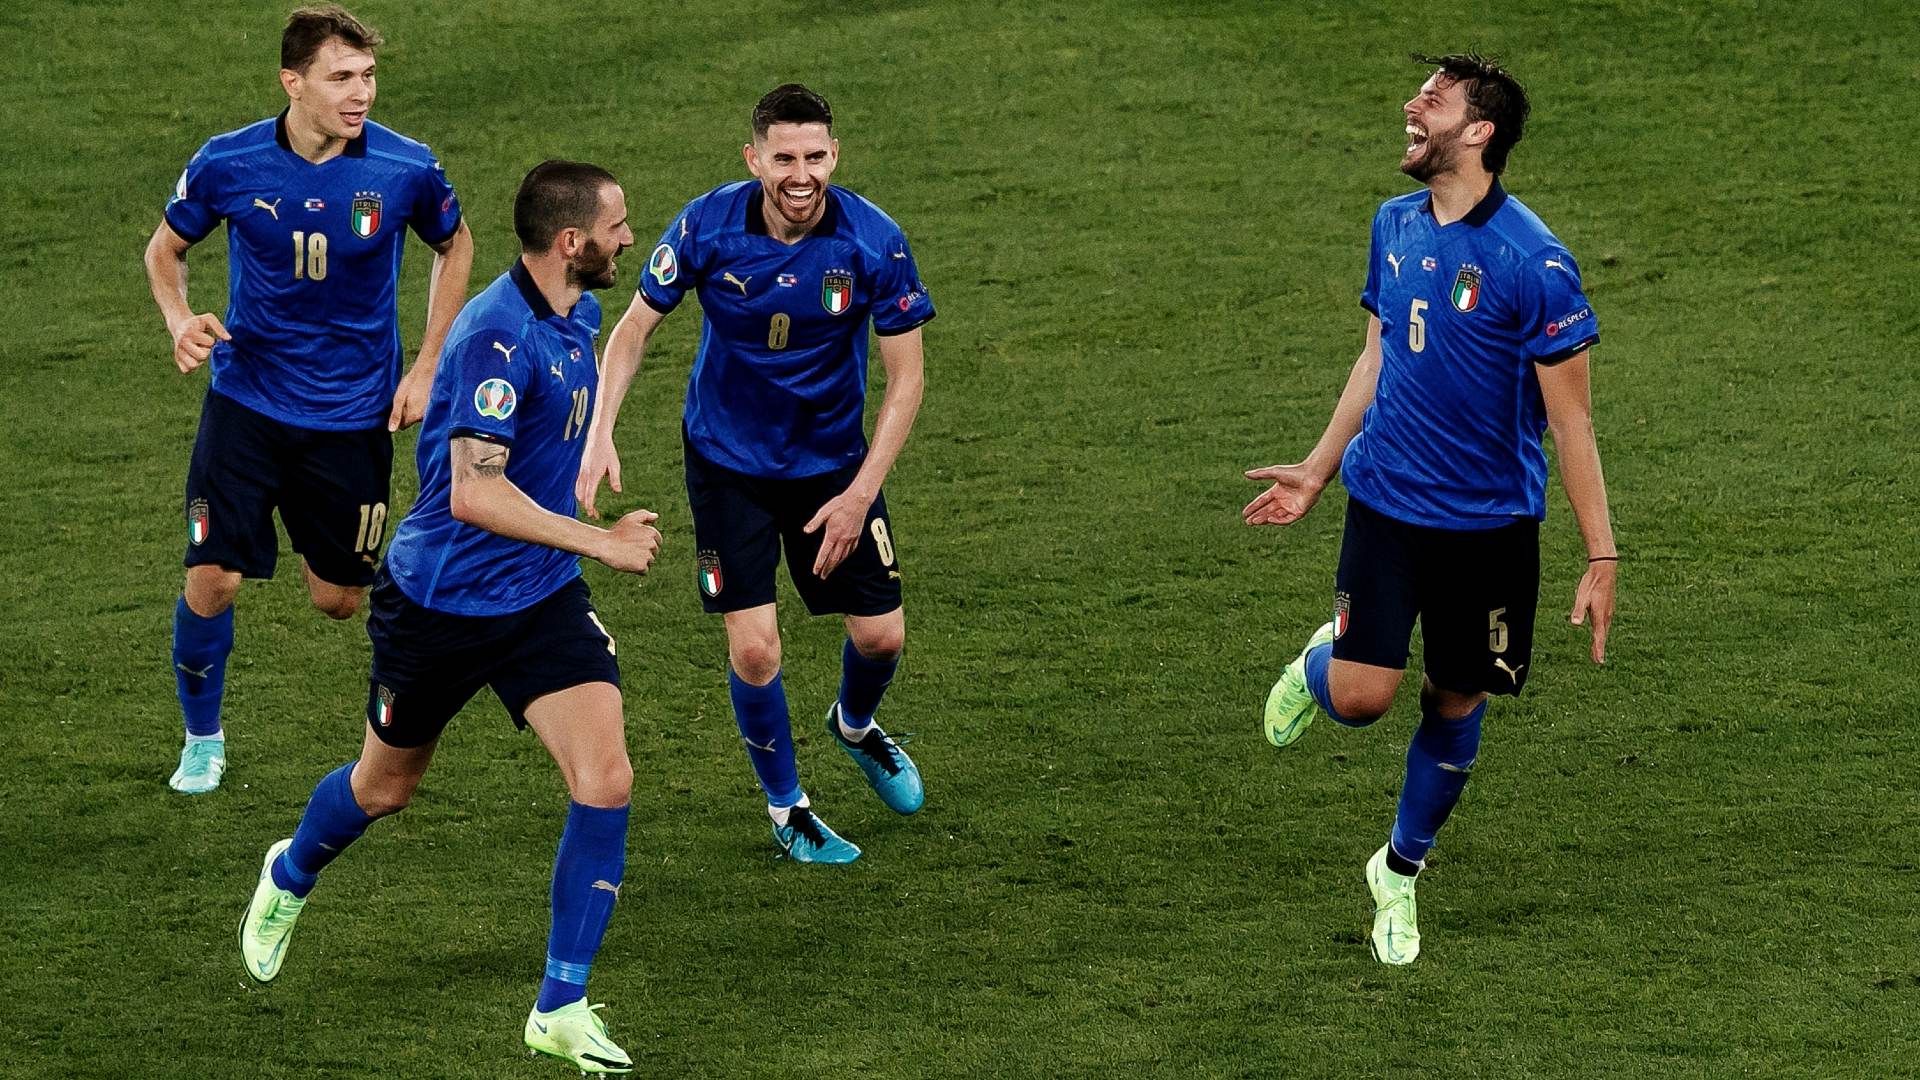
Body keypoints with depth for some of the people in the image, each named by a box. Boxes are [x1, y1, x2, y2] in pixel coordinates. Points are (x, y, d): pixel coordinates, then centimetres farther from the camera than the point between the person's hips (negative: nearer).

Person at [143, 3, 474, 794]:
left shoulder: (406, 168, -13)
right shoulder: (227, 164, -12)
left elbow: (454, 245, 8)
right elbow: (166, 248, 6)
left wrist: (427, 367, 2)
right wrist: (181, 322, -15)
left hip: (354, 413, 1)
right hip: (248, 398, 0)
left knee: (338, 599, 7)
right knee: (213, 580, -9)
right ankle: (202, 739, 17)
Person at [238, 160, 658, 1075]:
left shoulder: (575, 315, 1)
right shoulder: (497, 336, -27)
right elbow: (473, 494, -33)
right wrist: (600, 542, -30)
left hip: (541, 597, 6)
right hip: (440, 602, -6)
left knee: (605, 782, -12)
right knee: (385, 787, 17)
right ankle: (289, 878, 51)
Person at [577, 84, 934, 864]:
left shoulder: (874, 242, -19)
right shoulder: (707, 227, -20)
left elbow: (905, 377, -11)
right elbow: (635, 327, -6)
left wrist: (860, 493, -16)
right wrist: (601, 432, -19)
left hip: (833, 459, 1)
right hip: (728, 462, -1)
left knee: (880, 635, 4)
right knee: (754, 645, -10)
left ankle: (855, 726, 42)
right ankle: (785, 806, 15)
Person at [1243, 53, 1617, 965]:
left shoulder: (1533, 262, -17)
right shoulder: (1394, 225, 1)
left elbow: (1570, 419, -13)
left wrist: (1601, 557, -14)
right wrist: (1316, 470, 19)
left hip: (1490, 524, -3)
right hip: (1386, 504, 3)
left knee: (1457, 706, 9)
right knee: (1359, 698, -9)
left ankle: (1401, 870, 32)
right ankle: (1322, 659, 27)